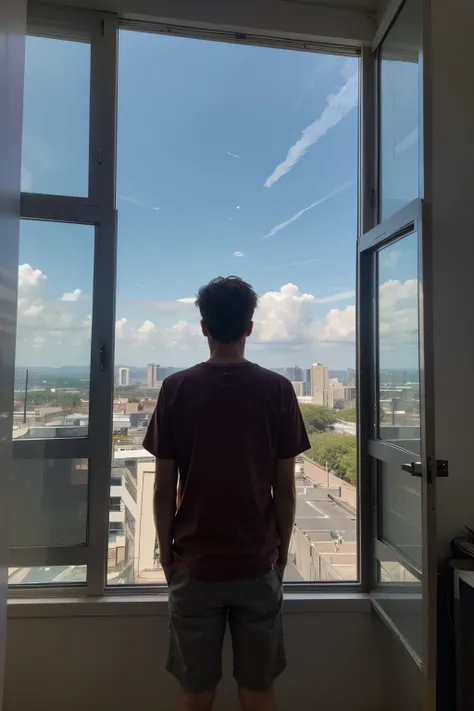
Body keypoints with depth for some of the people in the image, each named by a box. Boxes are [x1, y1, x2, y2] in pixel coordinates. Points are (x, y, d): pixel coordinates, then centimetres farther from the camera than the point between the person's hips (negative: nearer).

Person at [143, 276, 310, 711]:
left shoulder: (176, 388, -9)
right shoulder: (278, 390, -8)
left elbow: (164, 487, -5)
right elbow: (285, 487, -5)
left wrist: (166, 550, 8)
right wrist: (282, 550, 9)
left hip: (195, 564, 0)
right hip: (258, 564, 1)